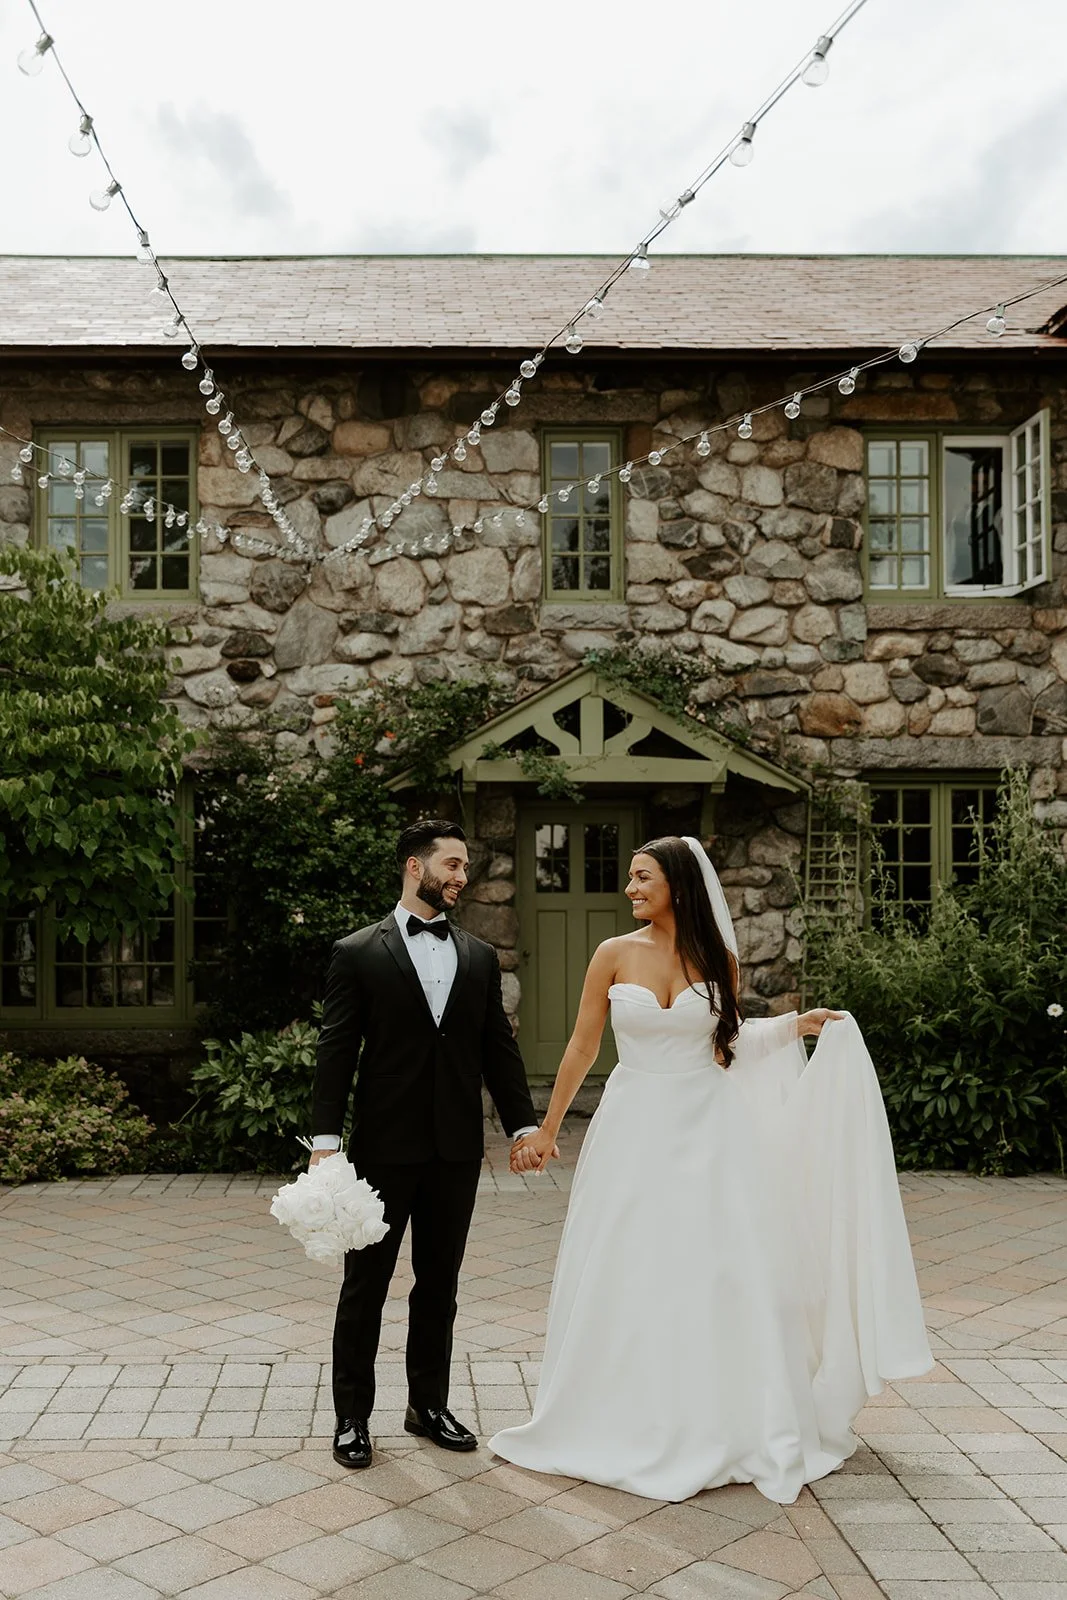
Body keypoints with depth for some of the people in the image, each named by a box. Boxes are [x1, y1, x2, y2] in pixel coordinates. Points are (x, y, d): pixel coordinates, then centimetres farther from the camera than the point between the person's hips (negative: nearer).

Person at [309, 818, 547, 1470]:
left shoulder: (480, 957, 9)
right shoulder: (357, 953, -3)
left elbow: (499, 1046, 10)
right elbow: (336, 1051, -6)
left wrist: (524, 1123, 3)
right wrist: (327, 1138, -11)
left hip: (457, 1147, 4)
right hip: (385, 1146, -3)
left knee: (439, 1281, 14)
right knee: (366, 1282, 7)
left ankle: (429, 1404, 29)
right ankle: (353, 1415, 21)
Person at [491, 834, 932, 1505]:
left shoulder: (717, 959, 0)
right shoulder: (614, 955, -4)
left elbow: (724, 1045, 11)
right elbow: (582, 1049, 2)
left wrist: (794, 1026, 1)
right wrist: (545, 1132, 5)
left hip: (706, 1134, 1)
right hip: (635, 1131, 0)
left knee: (720, 1277, 2)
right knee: (625, 1280, 5)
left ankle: (740, 1429, 20)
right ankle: (627, 1424, 24)